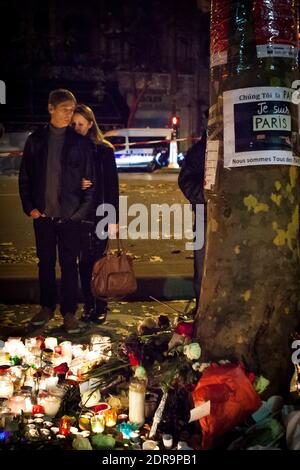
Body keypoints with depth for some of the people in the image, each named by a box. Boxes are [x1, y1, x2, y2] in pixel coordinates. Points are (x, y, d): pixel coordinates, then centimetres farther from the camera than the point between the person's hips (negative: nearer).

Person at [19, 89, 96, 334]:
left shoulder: (81, 142, -1)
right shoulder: (36, 139, 5)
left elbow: (90, 180, -1)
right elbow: (25, 177, 8)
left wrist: (83, 210, -9)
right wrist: (29, 207, -1)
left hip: (70, 215, -2)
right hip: (43, 214, 2)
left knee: (69, 264, 4)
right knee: (45, 263, 12)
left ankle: (69, 312, 13)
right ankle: (47, 306, 26)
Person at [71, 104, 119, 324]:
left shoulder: (104, 149, -1)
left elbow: (112, 184, -2)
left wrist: (114, 218, -6)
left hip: (100, 213, -2)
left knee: (98, 260, 0)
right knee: (84, 261, 6)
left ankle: (101, 308, 10)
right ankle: (88, 306, 15)